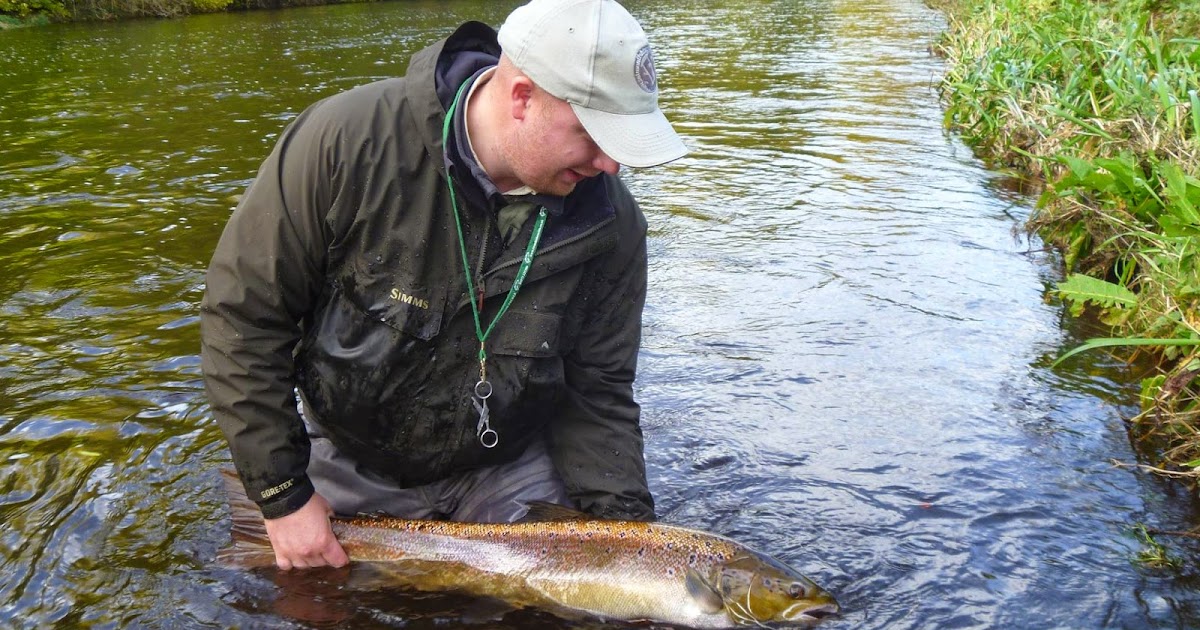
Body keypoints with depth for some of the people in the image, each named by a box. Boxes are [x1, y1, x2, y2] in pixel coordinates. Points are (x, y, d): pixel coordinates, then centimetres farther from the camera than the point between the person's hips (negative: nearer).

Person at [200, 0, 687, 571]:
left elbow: (598, 395, -8)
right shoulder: (348, 140, -26)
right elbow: (242, 315, -18)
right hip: (346, 460, -1)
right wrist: (284, 496, -17)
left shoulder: (611, 222, -18)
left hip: (506, 474, 1)